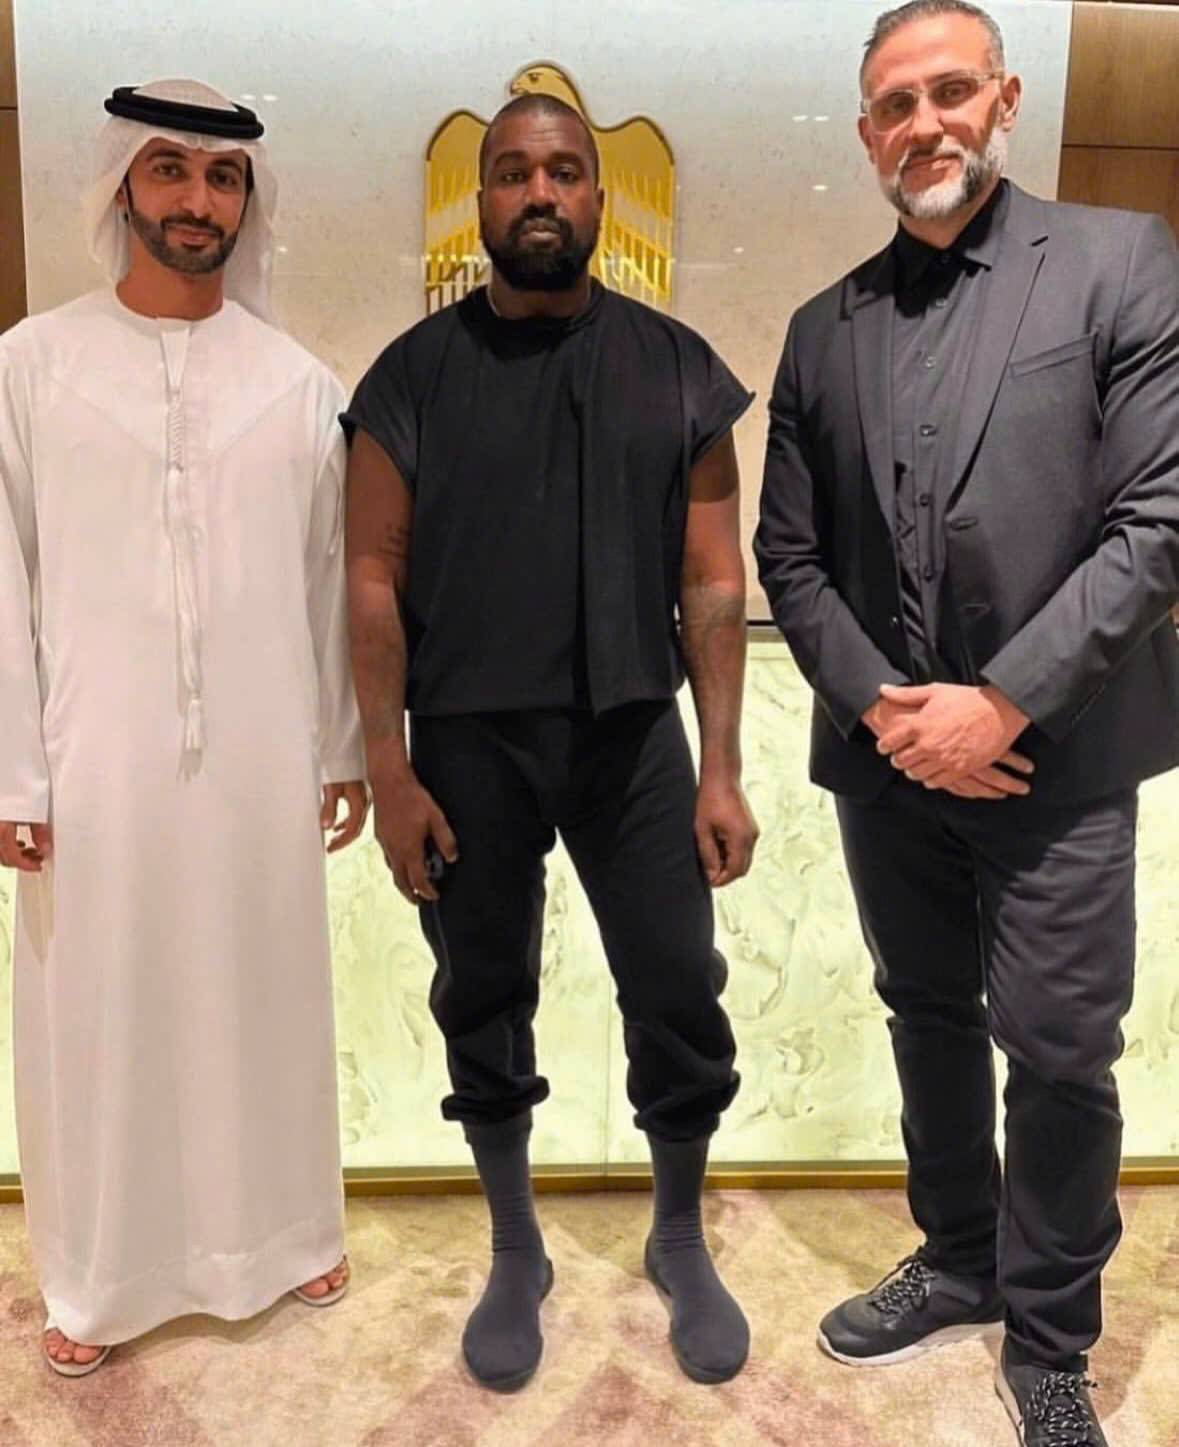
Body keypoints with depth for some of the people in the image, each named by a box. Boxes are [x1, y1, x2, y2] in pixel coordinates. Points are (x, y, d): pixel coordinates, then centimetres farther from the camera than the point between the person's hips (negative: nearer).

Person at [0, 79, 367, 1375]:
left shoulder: (299, 383, 4)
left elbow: (332, 582, 7)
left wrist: (345, 748, 7)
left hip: (261, 756, 2)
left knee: (263, 1001, 13)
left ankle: (272, 1235, 33)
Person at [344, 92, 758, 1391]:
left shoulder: (676, 369, 3)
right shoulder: (415, 374, 0)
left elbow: (712, 582, 2)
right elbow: (374, 579, -1)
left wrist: (721, 768, -3)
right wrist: (388, 771, -7)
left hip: (634, 734, 1)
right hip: (467, 743, 0)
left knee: (681, 997, 5)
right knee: (483, 1001, 11)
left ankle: (680, 1243, 33)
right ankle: (515, 1254, 35)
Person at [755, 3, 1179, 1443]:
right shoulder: (825, 328, 9)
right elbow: (788, 554, 7)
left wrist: (1001, 702, -15)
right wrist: (878, 704, -7)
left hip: (1054, 754, -3)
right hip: (886, 754, 4)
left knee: (1058, 1051, 3)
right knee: (930, 1024, 17)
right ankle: (958, 1263, 39)